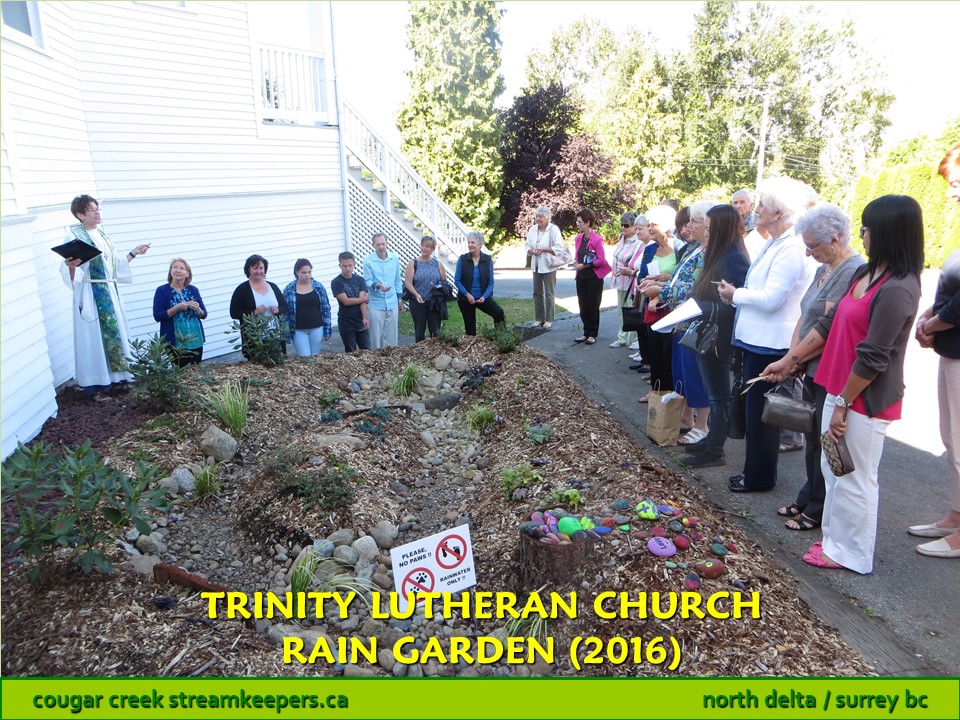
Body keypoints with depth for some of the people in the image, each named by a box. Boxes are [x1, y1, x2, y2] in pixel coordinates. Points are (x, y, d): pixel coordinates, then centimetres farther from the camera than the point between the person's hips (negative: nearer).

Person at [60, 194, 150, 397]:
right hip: (90, 295, -7)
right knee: (94, 337, -5)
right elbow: (70, 274, -13)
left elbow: (116, 264, 18)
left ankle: (117, 377, 22)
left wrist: (134, 253, 13)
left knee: (114, 333, 11)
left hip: (109, 293, 7)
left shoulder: (102, 235, 12)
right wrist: (70, 265, -34)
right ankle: (95, 386, 1)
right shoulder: (74, 238, -9)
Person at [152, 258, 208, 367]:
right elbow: (157, 316, -7)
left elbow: (204, 314, 12)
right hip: (174, 342, -3)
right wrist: (177, 308, -16)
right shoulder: (162, 290, -1)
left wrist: (197, 309, -10)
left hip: (195, 340, 3)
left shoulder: (193, 290, 8)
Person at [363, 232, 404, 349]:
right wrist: (378, 286, -29)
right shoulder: (368, 260, -9)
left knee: (391, 336, 10)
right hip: (376, 305, -3)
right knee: (376, 336, 4)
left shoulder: (395, 258, 2)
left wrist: (400, 300, 14)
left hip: (392, 304, 3)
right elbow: (368, 282, -8)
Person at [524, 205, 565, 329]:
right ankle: (539, 318, 21)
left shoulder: (554, 229, -10)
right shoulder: (533, 229, 5)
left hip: (549, 266, -5)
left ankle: (549, 320, 9)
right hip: (536, 266, 6)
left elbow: (559, 248, -14)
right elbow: (528, 246, 10)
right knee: (537, 293, 11)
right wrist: (532, 251, -12)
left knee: (549, 294, 1)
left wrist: (543, 249, -19)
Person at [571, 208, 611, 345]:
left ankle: (593, 335, 14)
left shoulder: (597, 239, -14)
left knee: (593, 307, 3)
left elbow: (601, 260, -14)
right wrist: (575, 262, -2)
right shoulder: (578, 238, 7)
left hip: (594, 277, -6)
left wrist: (585, 265, -17)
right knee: (583, 307, 10)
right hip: (581, 277, 6)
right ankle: (586, 333, 21)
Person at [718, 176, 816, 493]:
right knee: (755, 409, 18)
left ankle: (760, 477, 17)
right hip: (757, 339, 10)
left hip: (770, 344, -10)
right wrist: (737, 294, 4)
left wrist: (735, 294, -10)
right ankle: (755, 470, 30)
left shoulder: (791, 249, -19)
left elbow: (771, 298, -24)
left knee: (761, 412, 2)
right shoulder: (775, 244, 13)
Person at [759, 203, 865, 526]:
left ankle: (819, 510, 19)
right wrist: (792, 359, -1)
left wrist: (787, 361, -15)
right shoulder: (826, 269, 12)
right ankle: (808, 499, 32)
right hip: (813, 370, 9)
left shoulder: (853, 271, -19)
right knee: (813, 439, 18)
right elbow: (805, 317, 9)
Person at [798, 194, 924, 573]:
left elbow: (871, 358, -21)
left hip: (866, 400, -9)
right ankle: (835, 538, 35)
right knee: (834, 469, 19)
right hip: (840, 389, 9)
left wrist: (844, 404, -15)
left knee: (855, 478, 7)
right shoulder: (865, 274, 6)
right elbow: (830, 325, 12)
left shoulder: (898, 290, -21)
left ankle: (851, 554, 25)